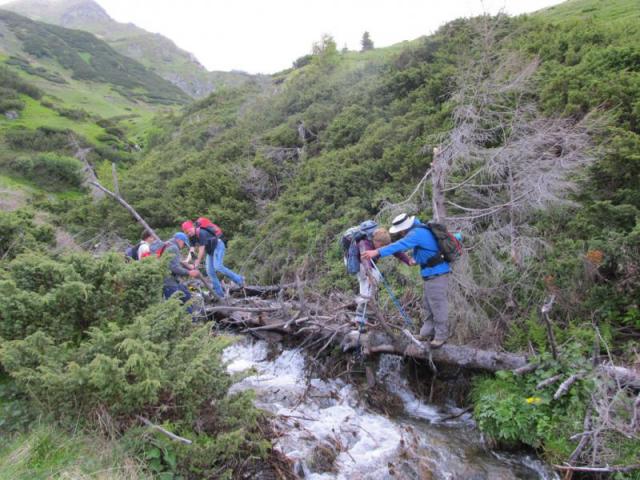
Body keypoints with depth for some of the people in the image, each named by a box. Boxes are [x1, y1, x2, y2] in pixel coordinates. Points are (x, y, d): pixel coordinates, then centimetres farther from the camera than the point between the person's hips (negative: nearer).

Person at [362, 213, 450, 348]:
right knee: (429, 305, 15)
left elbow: (400, 245, -35)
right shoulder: (421, 229, 9)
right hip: (431, 273, 10)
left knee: (437, 305, -1)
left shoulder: (417, 233, -22)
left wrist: (377, 252, -41)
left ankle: (441, 335, 10)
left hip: (436, 274, -10)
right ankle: (427, 332, 24)